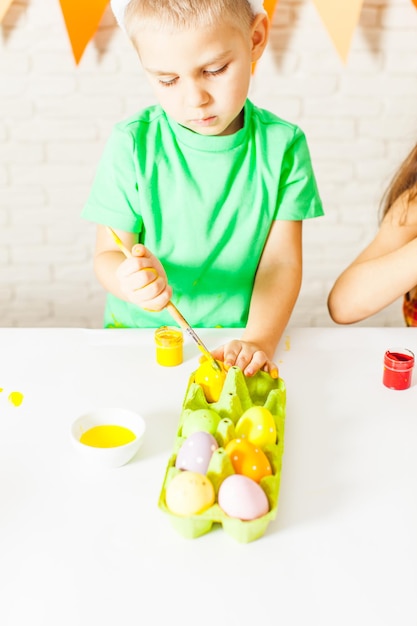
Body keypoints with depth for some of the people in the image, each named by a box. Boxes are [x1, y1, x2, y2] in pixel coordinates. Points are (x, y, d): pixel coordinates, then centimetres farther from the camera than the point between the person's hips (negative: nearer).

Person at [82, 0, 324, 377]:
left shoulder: (283, 145, -4)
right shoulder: (131, 144, -8)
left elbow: (282, 261, -6)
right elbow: (107, 255, -5)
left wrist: (259, 339, -21)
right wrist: (128, 279, -28)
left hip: (238, 332, 2)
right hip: (140, 331, -1)